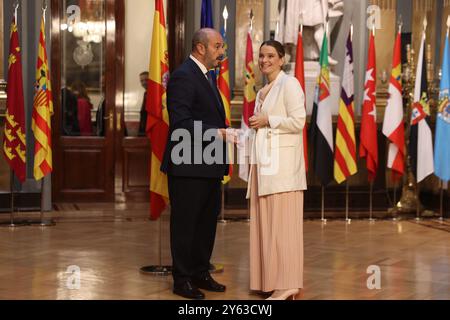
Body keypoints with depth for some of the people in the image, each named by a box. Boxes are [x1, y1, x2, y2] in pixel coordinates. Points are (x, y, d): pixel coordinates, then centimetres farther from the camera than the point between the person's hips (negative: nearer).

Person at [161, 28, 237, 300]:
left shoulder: (208, 76, 17)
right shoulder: (183, 76, -14)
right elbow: (180, 123, -22)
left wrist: (225, 132, 7)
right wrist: (216, 133, -22)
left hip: (210, 166, 10)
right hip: (189, 167, -10)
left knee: (207, 222, 17)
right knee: (185, 223, 2)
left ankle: (201, 274, 30)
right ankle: (182, 280, 13)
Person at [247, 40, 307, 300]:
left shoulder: (289, 84, -4)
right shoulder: (262, 92, 21)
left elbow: (298, 121, -13)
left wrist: (267, 120, -10)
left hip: (283, 162, -8)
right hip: (264, 161, 8)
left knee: (282, 221, -9)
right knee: (265, 220, 7)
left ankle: (288, 284, -6)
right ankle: (270, 279, 12)